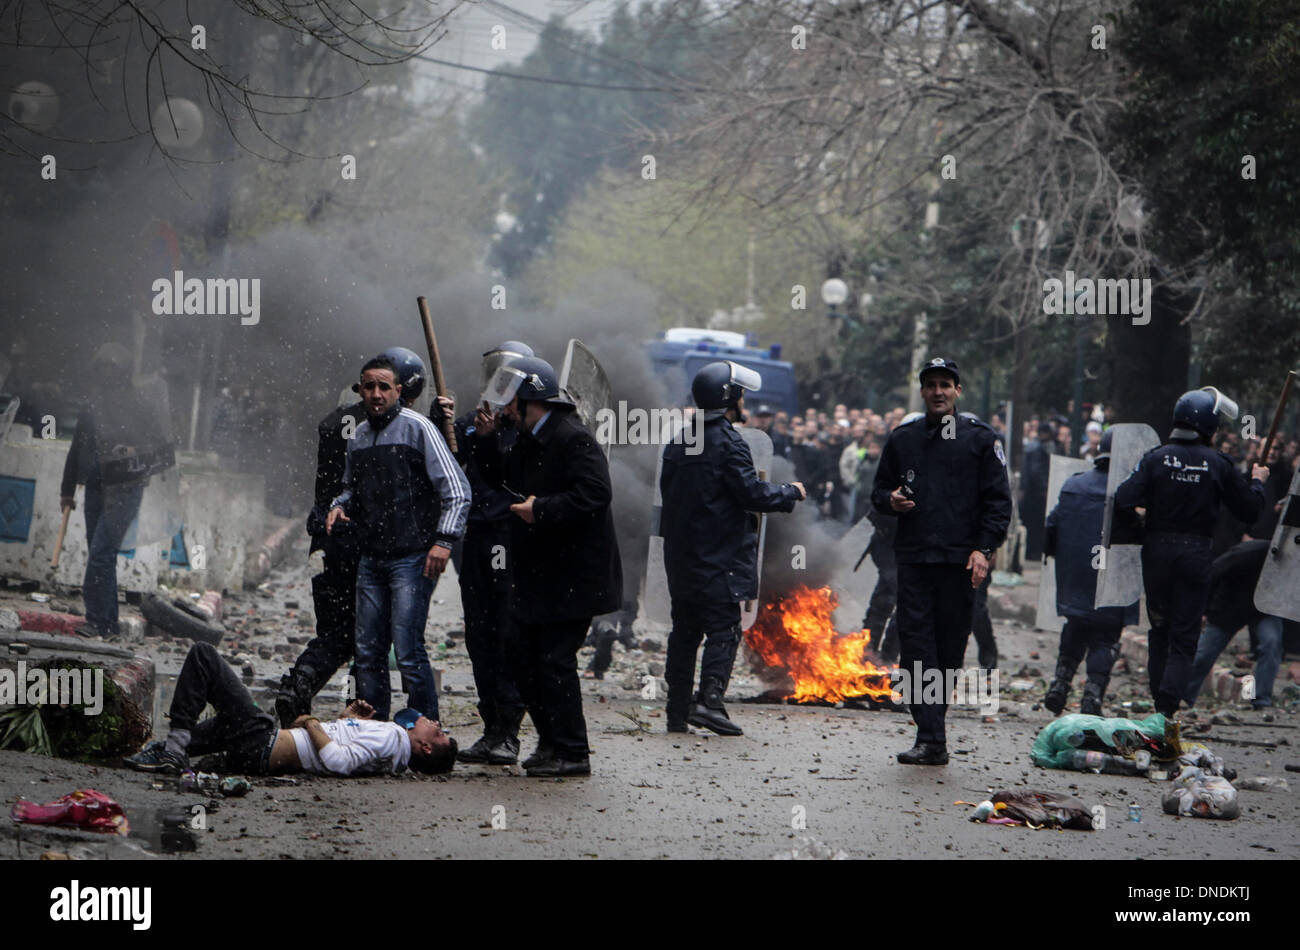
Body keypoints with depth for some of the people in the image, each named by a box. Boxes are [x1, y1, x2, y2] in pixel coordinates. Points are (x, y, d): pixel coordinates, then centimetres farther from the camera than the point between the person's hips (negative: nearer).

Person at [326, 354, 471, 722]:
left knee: (408, 650, -11)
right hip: (371, 560, 6)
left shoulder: (417, 429, -6)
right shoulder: (358, 437, 14)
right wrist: (339, 506, 8)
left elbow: (457, 489, -8)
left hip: (412, 558, -6)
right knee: (368, 651, 7)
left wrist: (444, 540, -17)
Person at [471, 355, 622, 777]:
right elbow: (502, 477, 28)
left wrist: (541, 509, -24)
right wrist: (485, 440, 14)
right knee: (527, 662, 12)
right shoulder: (530, 443, 16)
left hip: (572, 579, -10)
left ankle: (572, 753, -2)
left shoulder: (575, 440, -15)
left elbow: (595, 494, -24)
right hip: (538, 578, 10)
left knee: (555, 660, -9)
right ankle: (552, 742, 24)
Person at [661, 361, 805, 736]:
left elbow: (668, 489, 19)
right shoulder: (727, 442, -14)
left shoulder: (679, 441, 11)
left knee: (685, 631, 11)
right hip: (718, 557, -7)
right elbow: (753, 493, -16)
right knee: (723, 630, -5)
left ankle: (677, 711, 12)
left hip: (681, 556, 7)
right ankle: (709, 699, -19)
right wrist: (792, 492, -1)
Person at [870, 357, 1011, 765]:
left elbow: (998, 500, 3)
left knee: (949, 647, 3)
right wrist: (890, 499, -2)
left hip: (959, 561, -2)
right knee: (916, 644, -8)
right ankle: (931, 739, -10)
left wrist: (984, 549, -8)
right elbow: (879, 490, 22)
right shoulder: (902, 439, 13)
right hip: (913, 558, 2)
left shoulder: (979, 438, 5)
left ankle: (932, 728, 16)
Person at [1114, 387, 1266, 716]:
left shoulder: (1156, 458, -5)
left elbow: (1124, 501, -12)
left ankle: (1159, 700, 19)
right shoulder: (1218, 465, -6)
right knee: (1184, 636, 2)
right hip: (1196, 553, -2)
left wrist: (1127, 528, 8)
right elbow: (1250, 510, 2)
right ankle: (1168, 704, -12)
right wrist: (1257, 482, 21)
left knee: (1159, 629, 17)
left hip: (1157, 550, 2)